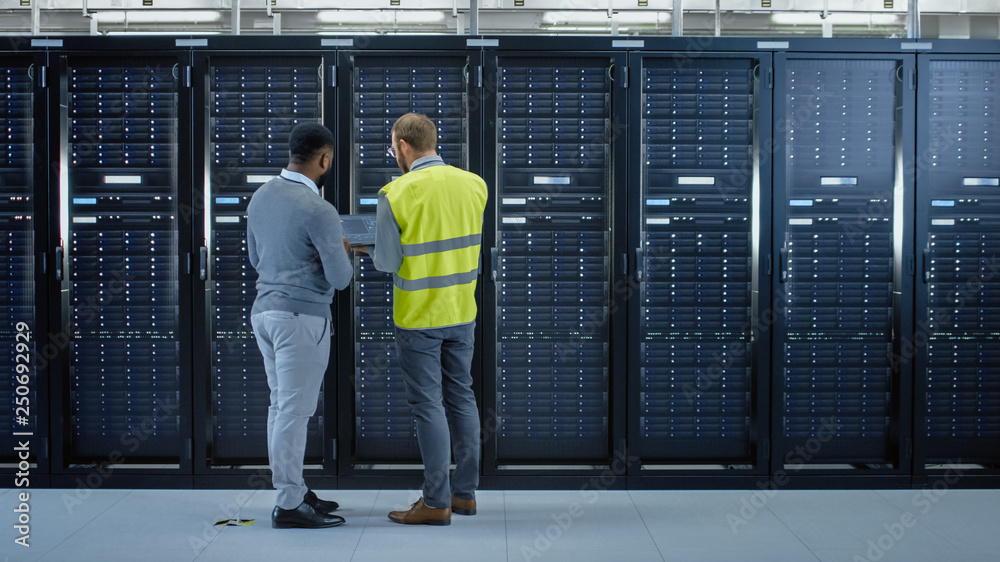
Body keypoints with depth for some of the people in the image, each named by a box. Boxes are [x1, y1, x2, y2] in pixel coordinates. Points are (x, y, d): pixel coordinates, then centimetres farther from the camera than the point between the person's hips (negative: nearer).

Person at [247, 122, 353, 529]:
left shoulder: (260, 197, 8)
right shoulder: (318, 210, -18)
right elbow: (340, 278, -15)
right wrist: (341, 251, 5)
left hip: (264, 309, 9)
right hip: (301, 316, -9)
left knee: (281, 406, 14)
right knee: (294, 411, -3)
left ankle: (294, 491, 24)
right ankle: (289, 506, 4)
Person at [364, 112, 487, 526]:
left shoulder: (396, 194, -15)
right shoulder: (474, 184, 0)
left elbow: (387, 262, -11)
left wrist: (366, 248, 9)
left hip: (419, 316, -5)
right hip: (462, 312, 5)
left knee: (428, 405, 2)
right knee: (461, 397, 14)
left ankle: (437, 503, 9)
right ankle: (465, 492, 24)